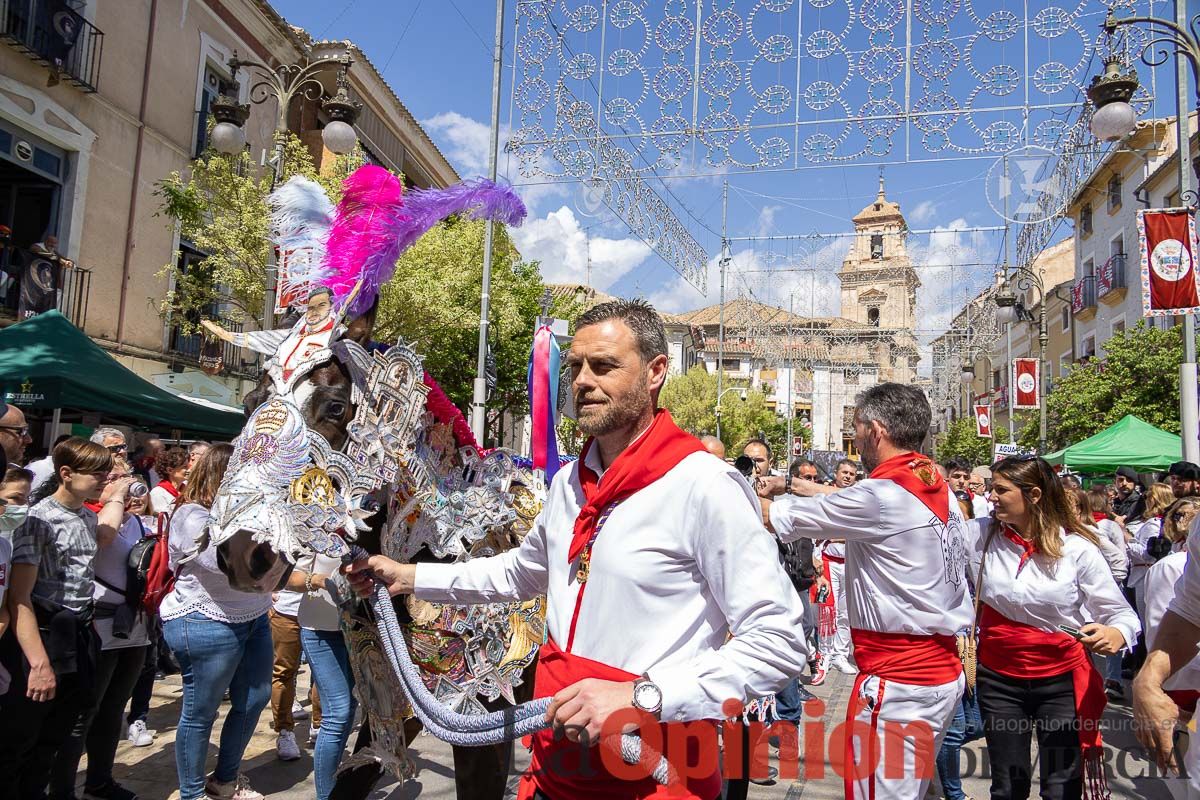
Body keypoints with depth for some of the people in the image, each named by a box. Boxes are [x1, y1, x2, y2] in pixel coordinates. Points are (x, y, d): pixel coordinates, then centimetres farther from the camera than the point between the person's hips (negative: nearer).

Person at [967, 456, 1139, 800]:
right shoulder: (980, 535, -6)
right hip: (998, 677, 2)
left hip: (1061, 680, -2)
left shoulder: (1077, 549, -11)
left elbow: (1121, 613, -7)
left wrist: (1115, 634, -28)